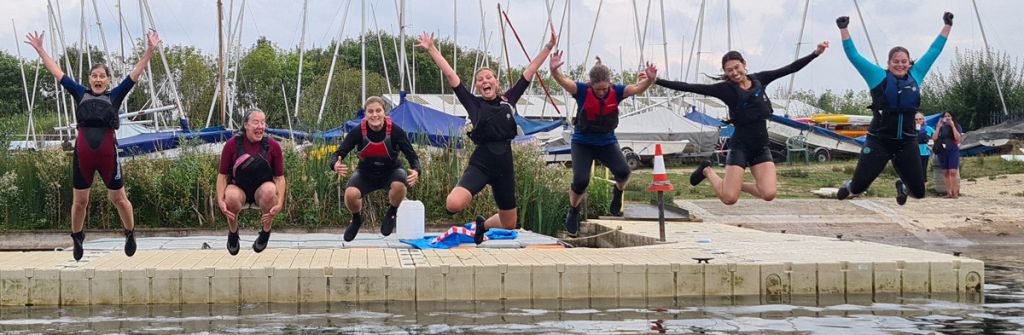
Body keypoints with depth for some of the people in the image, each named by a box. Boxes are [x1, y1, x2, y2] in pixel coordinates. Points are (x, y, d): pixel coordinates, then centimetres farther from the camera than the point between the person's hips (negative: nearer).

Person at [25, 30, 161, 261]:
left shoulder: (115, 96, 6)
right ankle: (77, 239, 30)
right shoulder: (80, 94, 11)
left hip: (108, 153, -2)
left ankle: (130, 234, 28)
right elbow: (56, 72, 14)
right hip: (83, 153, 2)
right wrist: (39, 50, 15)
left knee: (118, 198, 7)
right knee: (79, 200, 10)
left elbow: (136, 73, 2)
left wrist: (150, 50, -6)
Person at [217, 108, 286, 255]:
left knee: (269, 191, -36)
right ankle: (233, 232, -2)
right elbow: (223, 175, -4)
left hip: (262, 189, 0)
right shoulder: (232, 144, -9)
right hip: (238, 188, 0)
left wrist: (279, 203, -17)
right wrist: (220, 201, -19)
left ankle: (266, 232, -7)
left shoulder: (273, 146, -7)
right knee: (232, 197, -36)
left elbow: (280, 177, -4)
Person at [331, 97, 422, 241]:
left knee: (399, 185, -36)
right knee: (350, 194, -29)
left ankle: (391, 214, 0)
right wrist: (335, 165, -42)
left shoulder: (395, 131, -22)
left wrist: (416, 171, -39)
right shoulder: (358, 132, -20)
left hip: (391, 171, -1)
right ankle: (357, 219, 10)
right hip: (366, 173, 1)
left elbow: (412, 156, -16)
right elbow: (339, 154, -16)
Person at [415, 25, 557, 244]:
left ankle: (483, 224, 48)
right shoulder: (474, 104, 2)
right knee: (454, 204, -30)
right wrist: (431, 50, -4)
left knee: (509, 224, 15)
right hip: (481, 163, -3)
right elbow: (450, 75, -1)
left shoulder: (509, 100, 9)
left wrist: (549, 47, 7)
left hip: (504, 165, 3)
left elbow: (530, 70, 9)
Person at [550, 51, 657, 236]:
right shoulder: (582, 91, -18)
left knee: (623, 171, -22)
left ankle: (617, 193, 15)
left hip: (607, 142, 2)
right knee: (580, 180, -17)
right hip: (582, 143, -2)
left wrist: (649, 81, -40)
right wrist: (554, 70, -52)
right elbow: (562, 81, -31)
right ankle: (573, 211, 14)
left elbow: (637, 88, -19)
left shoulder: (616, 92, -11)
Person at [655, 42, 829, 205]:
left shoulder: (759, 80, 6)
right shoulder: (725, 89, -6)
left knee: (768, 194, -15)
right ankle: (707, 171, 21)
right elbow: (689, 87, -10)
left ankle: (739, 185, 16)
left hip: (761, 146, 4)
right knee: (729, 198, -10)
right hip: (740, 145, -4)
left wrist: (816, 53, 6)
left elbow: (790, 68, 9)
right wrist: (656, 81, -16)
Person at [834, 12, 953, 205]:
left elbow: (933, 51, 15)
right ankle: (848, 189, 34)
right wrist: (843, 29, -6)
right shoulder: (879, 77, -1)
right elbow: (854, 56, -1)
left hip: (907, 143, 3)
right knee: (859, 185, -5)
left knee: (919, 192, 7)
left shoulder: (915, 76, 7)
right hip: (879, 141, -3)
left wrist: (947, 26, 19)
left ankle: (902, 187, 45)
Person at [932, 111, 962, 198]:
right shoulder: (940, 127, 12)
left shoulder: (956, 126, 5)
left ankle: (955, 192, -13)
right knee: (945, 172, 2)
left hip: (953, 151, -3)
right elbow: (934, 138, 1)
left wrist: (953, 126, -12)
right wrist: (938, 127, -4)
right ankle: (949, 192, 4)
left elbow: (957, 138, -9)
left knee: (953, 172, -12)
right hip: (942, 152, 3)